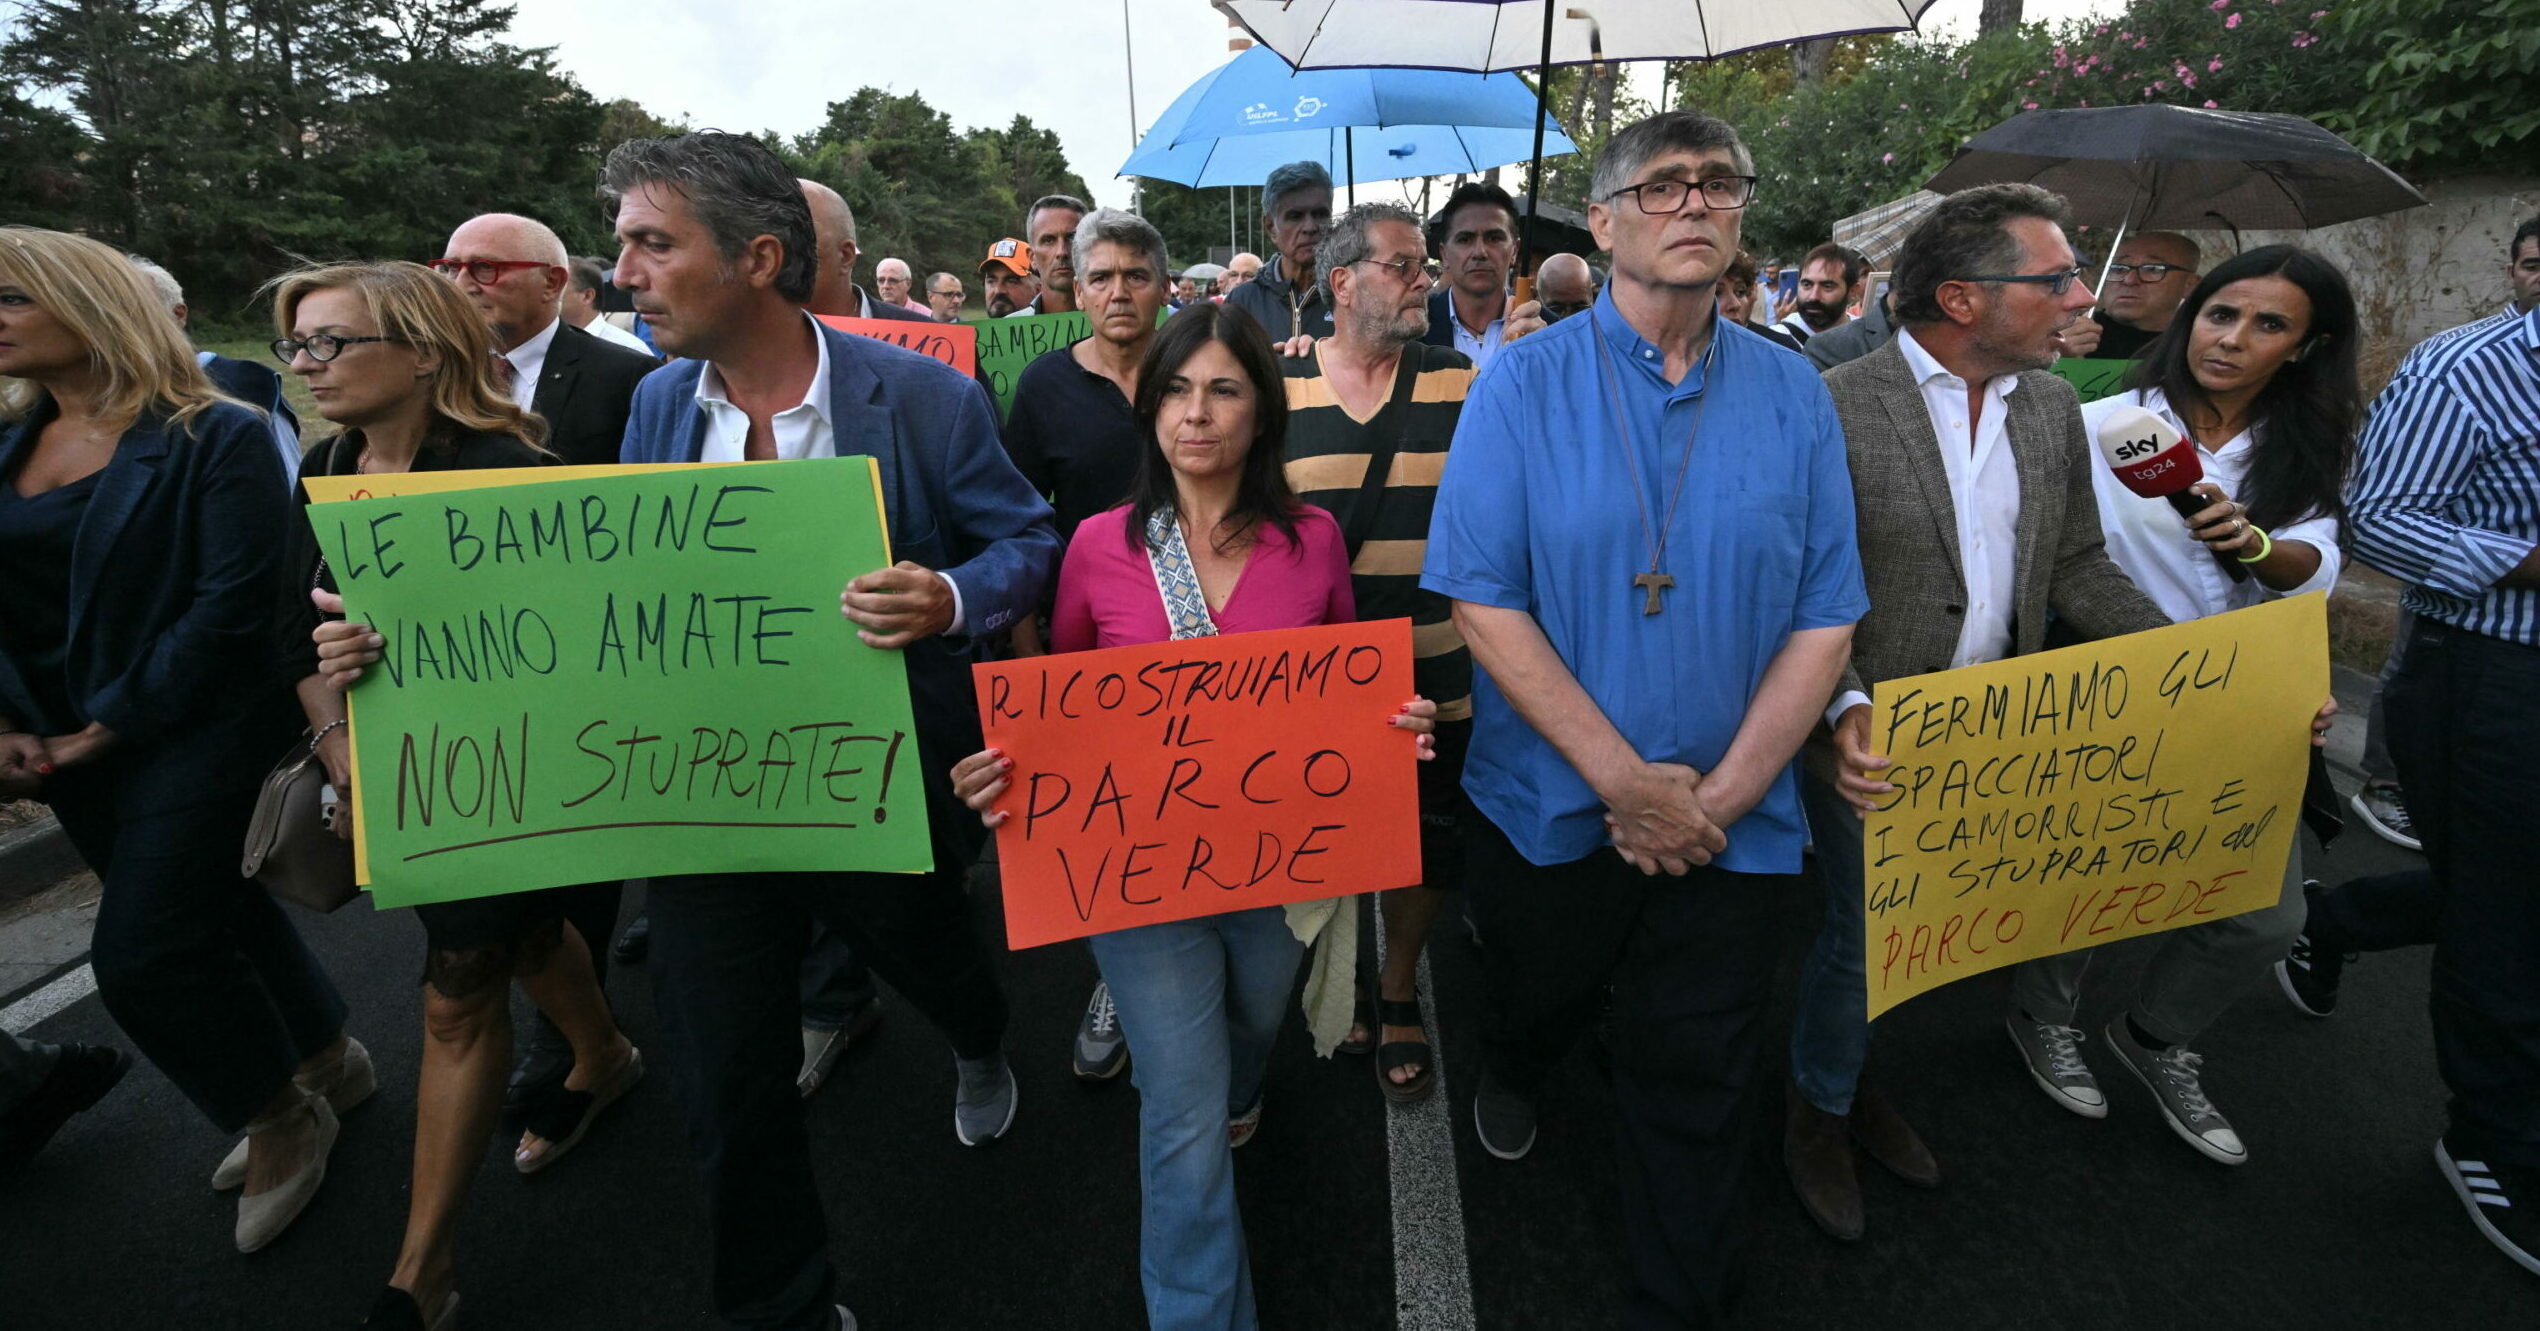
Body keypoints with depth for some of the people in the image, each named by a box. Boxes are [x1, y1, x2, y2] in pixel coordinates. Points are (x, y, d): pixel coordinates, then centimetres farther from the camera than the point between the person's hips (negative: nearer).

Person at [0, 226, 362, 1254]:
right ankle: (328, 1064, 37)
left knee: (142, 954, -5)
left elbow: (234, 605, -18)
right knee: (210, 908, 16)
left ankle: (282, 1119, 19)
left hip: (194, 734, -7)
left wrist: (112, 726, -14)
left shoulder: (216, 437, -12)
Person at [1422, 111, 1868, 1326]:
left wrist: (1723, 794, -13)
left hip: (1727, 820, 1)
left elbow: (1824, 621, -3)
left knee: (1697, 1092, 11)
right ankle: (1512, 1079, 60)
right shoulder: (1523, 384, -8)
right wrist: (1624, 780, -19)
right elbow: (1483, 603, -15)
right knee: (1539, 996, 24)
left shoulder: (1791, 394, -1)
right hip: (1548, 805, -1)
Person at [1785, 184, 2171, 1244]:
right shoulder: (1832, 411, -17)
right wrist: (1846, 711, -32)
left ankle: (1844, 1076, 42)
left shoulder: (2051, 406, 5)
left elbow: (2076, 567, 10)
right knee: (1867, 930, 8)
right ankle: (1819, 1113, 35)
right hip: (1873, 741, -6)